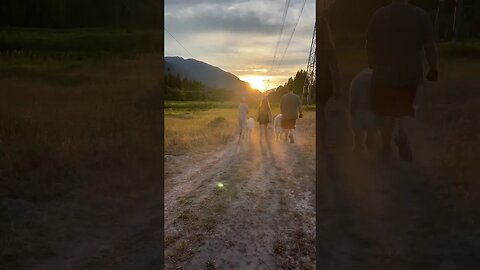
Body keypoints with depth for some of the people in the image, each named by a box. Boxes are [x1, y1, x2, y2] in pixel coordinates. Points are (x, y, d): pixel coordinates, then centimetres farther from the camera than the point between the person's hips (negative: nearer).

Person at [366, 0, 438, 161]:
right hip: (411, 73, 1)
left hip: (384, 72, 0)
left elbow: (370, 45, 0)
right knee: (405, 108, 22)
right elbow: (430, 46, -4)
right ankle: (402, 132, -2)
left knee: (388, 112, 14)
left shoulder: (379, 15, -5)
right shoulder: (421, 15, -4)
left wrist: (372, 65, 15)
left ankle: (387, 147, 20)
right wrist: (433, 69, 6)